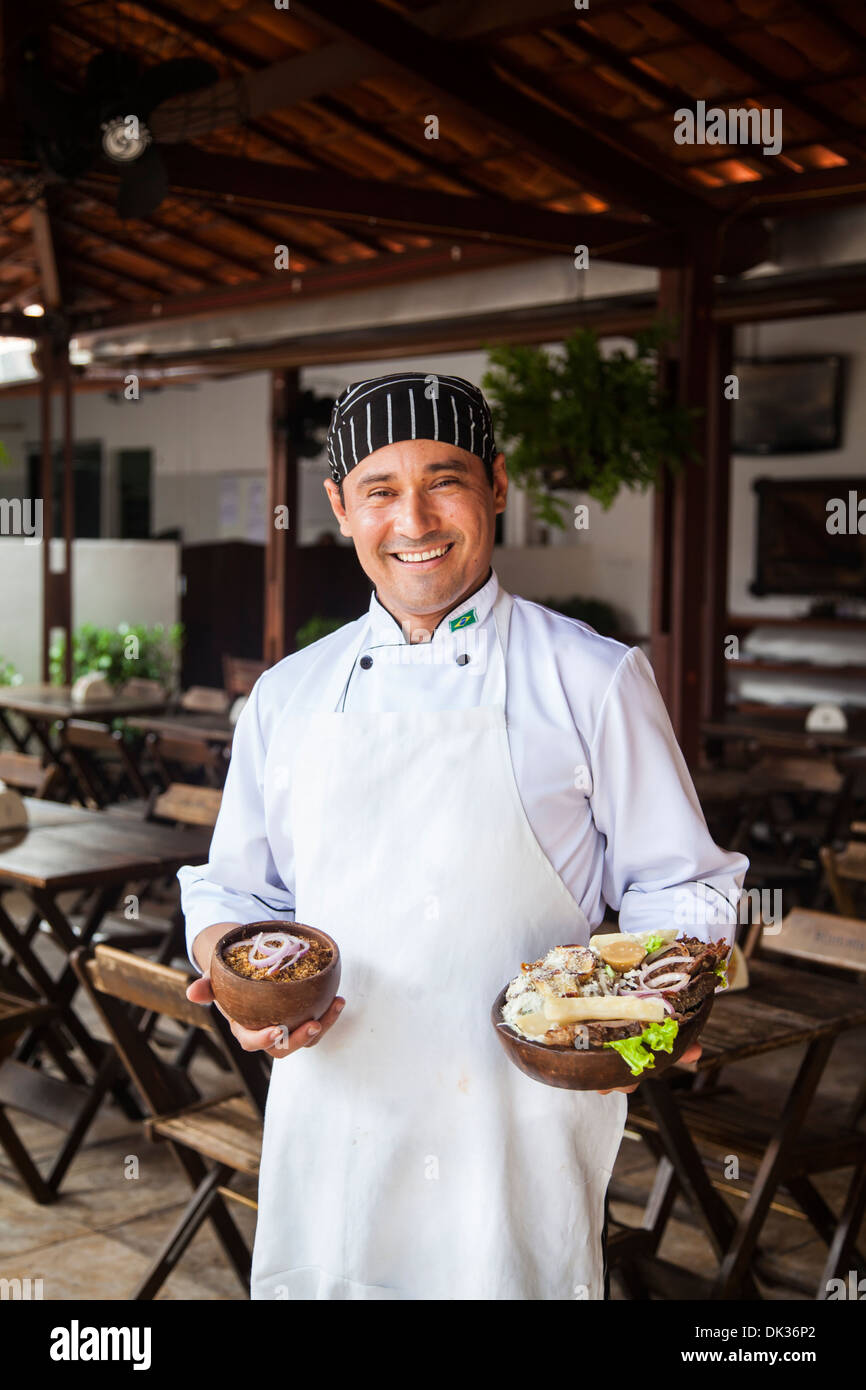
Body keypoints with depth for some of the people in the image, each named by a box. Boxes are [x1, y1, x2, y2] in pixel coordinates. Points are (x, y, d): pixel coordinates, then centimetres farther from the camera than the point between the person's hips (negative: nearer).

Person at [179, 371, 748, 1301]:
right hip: (333, 1123, 3)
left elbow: (677, 889, 2)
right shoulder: (287, 696, 8)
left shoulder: (596, 681, -2)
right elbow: (233, 890, 14)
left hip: (520, 1136, -2)